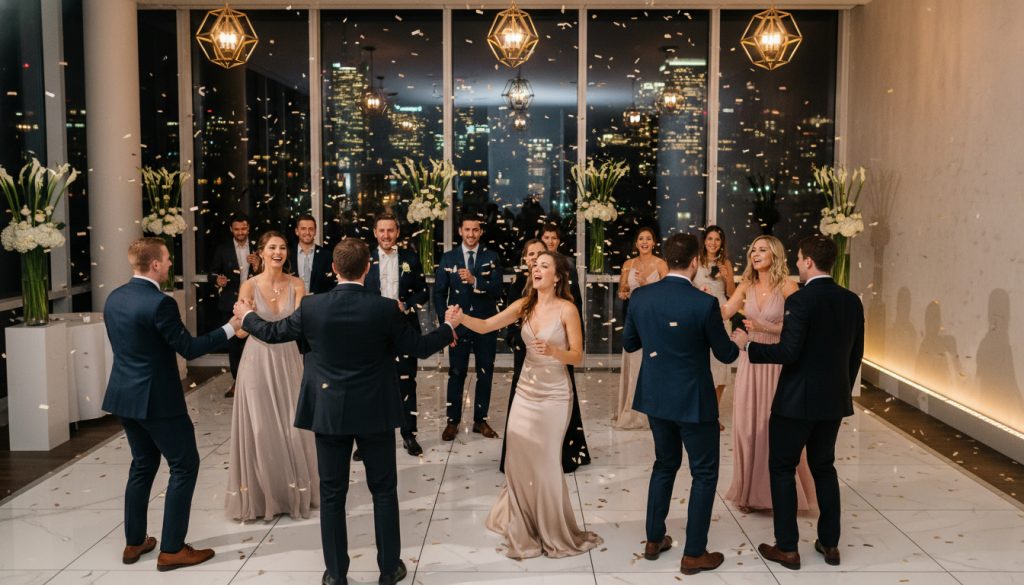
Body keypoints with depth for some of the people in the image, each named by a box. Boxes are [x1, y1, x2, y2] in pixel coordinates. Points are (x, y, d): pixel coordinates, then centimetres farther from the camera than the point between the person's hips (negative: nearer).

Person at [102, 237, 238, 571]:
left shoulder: (114, 298, 6)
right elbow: (189, 349, -18)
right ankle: (171, 549, 4)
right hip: (156, 399, -9)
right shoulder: (159, 303, -21)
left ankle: (134, 542, 27)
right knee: (184, 465, 2)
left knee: (142, 465, 20)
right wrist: (231, 327, -11)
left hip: (124, 396, 9)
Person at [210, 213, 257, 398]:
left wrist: (257, 265, -16)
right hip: (231, 303, 0)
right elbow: (213, 272, 2)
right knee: (233, 343, 7)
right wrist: (217, 280, -19)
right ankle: (237, 381, 19)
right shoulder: (222, 249, 2)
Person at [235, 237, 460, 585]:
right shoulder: (385, 309, -12)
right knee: (384, 490, 12)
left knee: (332, 494, 11)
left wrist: (246, 317, 28)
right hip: (374, 412, -1)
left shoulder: (311, 307, -8)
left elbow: (273, 333, 7)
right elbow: (419, 348, -2)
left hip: (328, 412, 1)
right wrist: (448, 327, 17)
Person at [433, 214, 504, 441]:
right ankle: (453, 421, 13)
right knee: (456, 373, 4)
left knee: (485, 373, 8)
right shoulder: (448, 258, 3)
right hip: (458, 324, 0)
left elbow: (497, 290, -11)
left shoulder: (492, 258, 0)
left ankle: (480, 420, 20)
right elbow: (439, 293, 4)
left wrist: (474, 281, -26)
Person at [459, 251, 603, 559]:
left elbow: (578, 356, -11)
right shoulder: (524, 305, 1)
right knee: (518, 461, 6)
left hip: (554, 395, -5)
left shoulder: (567, 309, -12)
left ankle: (553, 533, 24)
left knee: (545, 463, 3)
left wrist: (552, 351, -30)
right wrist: (461, 317, -22)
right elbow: (486, 326, -5)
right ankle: (524, 531, 25)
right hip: (525, 392, 5)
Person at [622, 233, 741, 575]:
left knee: (664, 465, 23)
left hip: (656, 397, 5)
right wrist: (739, 345, 16)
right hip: (693, 401, -5)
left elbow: (629, 343, 7)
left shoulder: (639, 297, -6)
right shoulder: (704, 304, -19)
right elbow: (725, 354, -6)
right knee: (704, 474, 10)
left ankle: (654, 540, 31)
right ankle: (693, 554, 15)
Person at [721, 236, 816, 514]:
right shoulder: (746, 287, 6)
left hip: (778, 363, -4)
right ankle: (751, 492, 20)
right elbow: (722, 314, -4)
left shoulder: (787, 286, -8)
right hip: (750, 363, 4)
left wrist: (764, 327, -22)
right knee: (748, 425, 6)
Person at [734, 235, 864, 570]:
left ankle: (787, 548, 10)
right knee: (824, 467, 19)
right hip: (834, 399, 7)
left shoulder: (801, 300, -18)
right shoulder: (852, 301, 4)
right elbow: (856, 354, 10)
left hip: (797, 400, -7)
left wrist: (748, 345, -10)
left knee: (782, 469, 6)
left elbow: (788, 352, -22)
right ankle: (830, 543, 25)